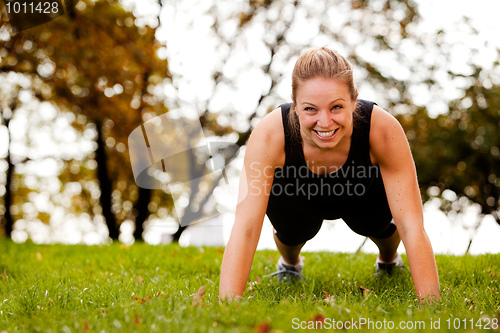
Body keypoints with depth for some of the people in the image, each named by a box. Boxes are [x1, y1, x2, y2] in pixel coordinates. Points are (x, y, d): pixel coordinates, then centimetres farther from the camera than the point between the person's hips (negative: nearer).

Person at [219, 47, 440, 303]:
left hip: (364, 196, 0)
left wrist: (430, 304, -44)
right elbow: (245, 227, -40)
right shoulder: (270, 135, -39)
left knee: (377, 221, -13)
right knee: (292, 231, -13)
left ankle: (388, 258, 23)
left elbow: (412, 227, -37)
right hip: (296, 198, 0)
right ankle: (290, 261, 24)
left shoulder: (383, 130, -38)